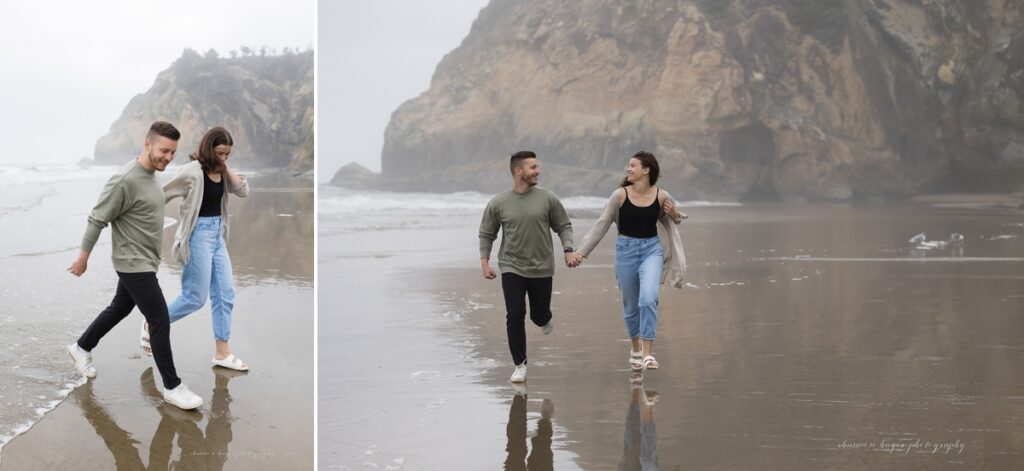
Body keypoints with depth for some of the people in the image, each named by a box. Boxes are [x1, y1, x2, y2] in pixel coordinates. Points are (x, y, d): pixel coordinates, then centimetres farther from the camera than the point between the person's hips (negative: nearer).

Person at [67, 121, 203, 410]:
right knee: (160, 321, -7)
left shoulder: (150, 175, 4)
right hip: (134, 265, -9)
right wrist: (83, 258, -9)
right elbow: (97, 220, -17)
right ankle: (172, 387, 1)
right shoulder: (126, 181, -24)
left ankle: (82, 348, 44)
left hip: (144, 262, 9)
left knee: (120, 309, 24)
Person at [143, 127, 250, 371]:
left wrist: (226, 168, -8)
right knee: (196, 297, -3)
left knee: (225, 293, 5)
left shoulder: (221, 172, 6)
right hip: (198, 234, -8)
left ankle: (222, 352, 10)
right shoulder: (193, 171, -15)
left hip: (218, 234, 8)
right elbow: (162, 195, -10)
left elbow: (243, 191, -3)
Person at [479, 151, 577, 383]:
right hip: (511, 268, -1)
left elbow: (563, 226, 6)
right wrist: (484, 261, -1)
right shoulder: (498, 203, -4)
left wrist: (568, 250, -8)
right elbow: (486, 234, 7)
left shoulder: (547, 198, -3)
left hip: (542, 269, 1)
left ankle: (545, 319, 48)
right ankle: (520, 365, 5)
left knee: (539, 316, 8)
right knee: (515, 315, -9)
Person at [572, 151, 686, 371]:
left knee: (648, 298, -22)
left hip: (652, 249, 0)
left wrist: (675, 215, -8)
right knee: (630, 305, 11)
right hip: (626, 249, 1)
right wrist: (581, 252, -9)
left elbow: (672, 220, 17)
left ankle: (648, 354, -15)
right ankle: (635, 349, 35)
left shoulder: (661, 196, -3)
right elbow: (601, 225, -4)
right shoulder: (620, 195, -7)